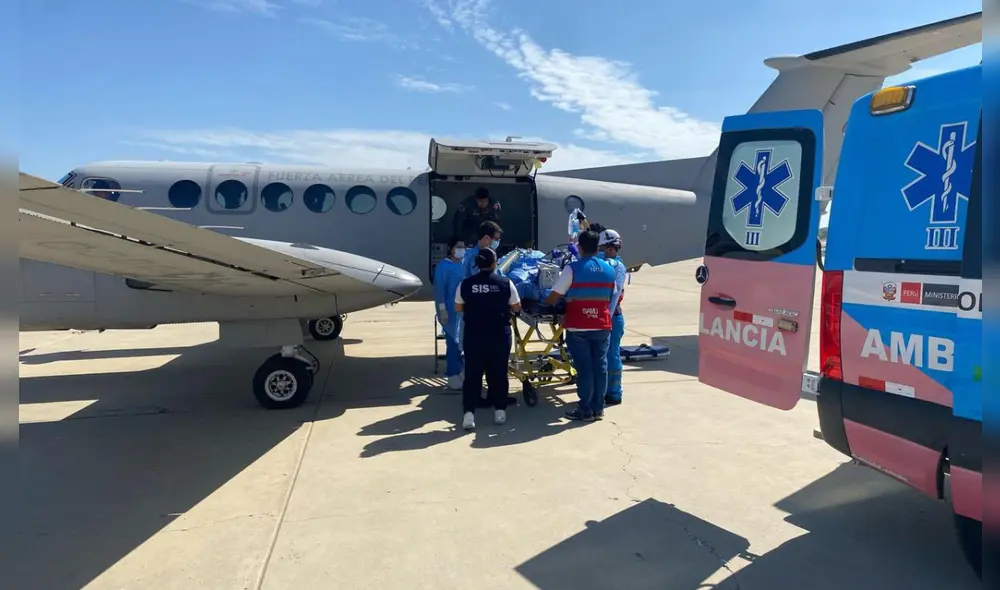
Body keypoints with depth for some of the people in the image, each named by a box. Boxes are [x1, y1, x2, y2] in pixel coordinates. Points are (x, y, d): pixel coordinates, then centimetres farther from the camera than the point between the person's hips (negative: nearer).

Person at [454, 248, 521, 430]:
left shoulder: (465, 284, -5)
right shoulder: (506, 283, -6)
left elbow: (458, 308, 7)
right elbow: (516, 308, 3)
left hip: (473, 336, 0)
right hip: (499, 335, 0)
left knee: (472, 374, 6)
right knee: (498, 373, 12)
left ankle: (468, 413, 0)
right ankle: (500, 411, 19)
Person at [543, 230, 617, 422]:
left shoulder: (572, 268, -8)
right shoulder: (610, 269, 7)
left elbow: (553, 298, -9)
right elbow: (612, 298, 15)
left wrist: (543, 305, 10)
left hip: (578, 328, -4)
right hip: (602, 326, 4)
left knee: (584, 368, 2)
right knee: (600, 366, 10)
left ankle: (586, 410, 8)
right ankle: (598, 409, 17)